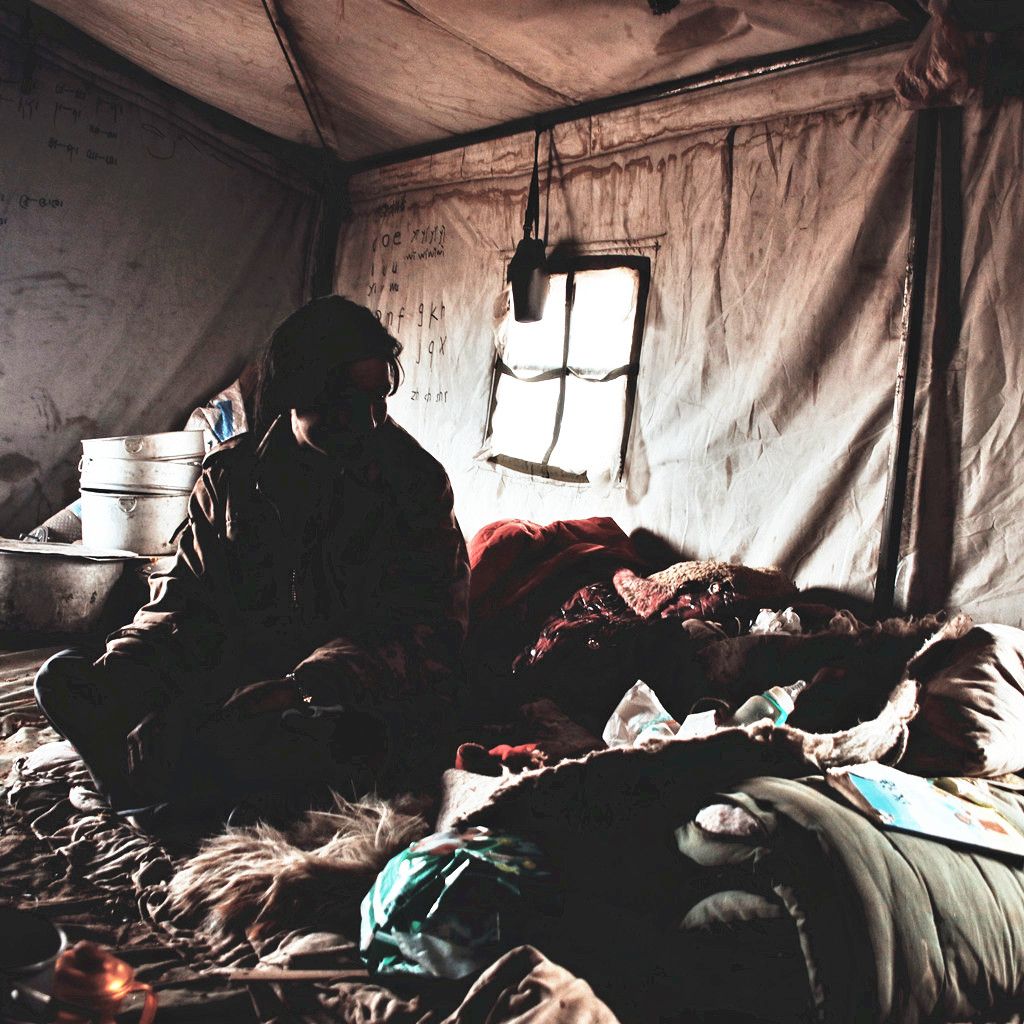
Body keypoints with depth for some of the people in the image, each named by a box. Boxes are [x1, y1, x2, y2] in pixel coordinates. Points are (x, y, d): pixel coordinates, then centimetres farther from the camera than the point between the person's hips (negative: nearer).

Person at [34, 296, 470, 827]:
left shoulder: (416, 480, 0)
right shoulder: (232, 471, 10)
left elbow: (427, 629, -7)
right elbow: (186, 595, 12)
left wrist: (308, 686, -24)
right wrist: (123, 664, -11)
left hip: (353, 697, -3)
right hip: (235, 673, 4)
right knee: (63, 677, -14)